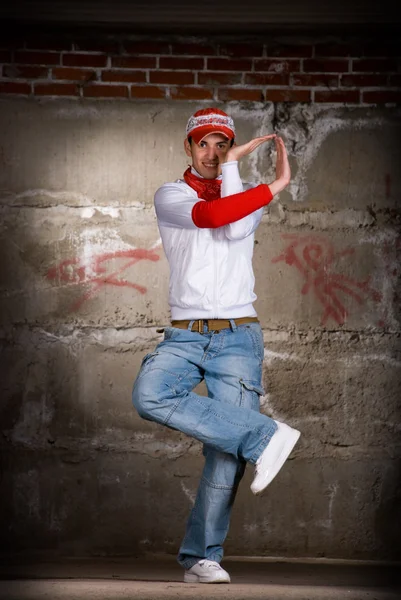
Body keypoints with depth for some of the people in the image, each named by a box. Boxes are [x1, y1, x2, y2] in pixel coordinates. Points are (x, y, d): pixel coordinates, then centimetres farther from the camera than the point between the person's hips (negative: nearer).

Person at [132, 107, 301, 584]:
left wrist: (232, 166, -5)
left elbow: (235, 232, -11)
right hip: (185, 335, 0)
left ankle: (202, 556, 0)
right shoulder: (169, 197, 7)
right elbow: (210, 215, -16)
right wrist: (277, 185, -13)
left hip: (238, 335, 0)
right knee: (150, 393, -31)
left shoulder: (246, 195, 13)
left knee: (226, 453, -8)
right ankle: (264, 436, -26)